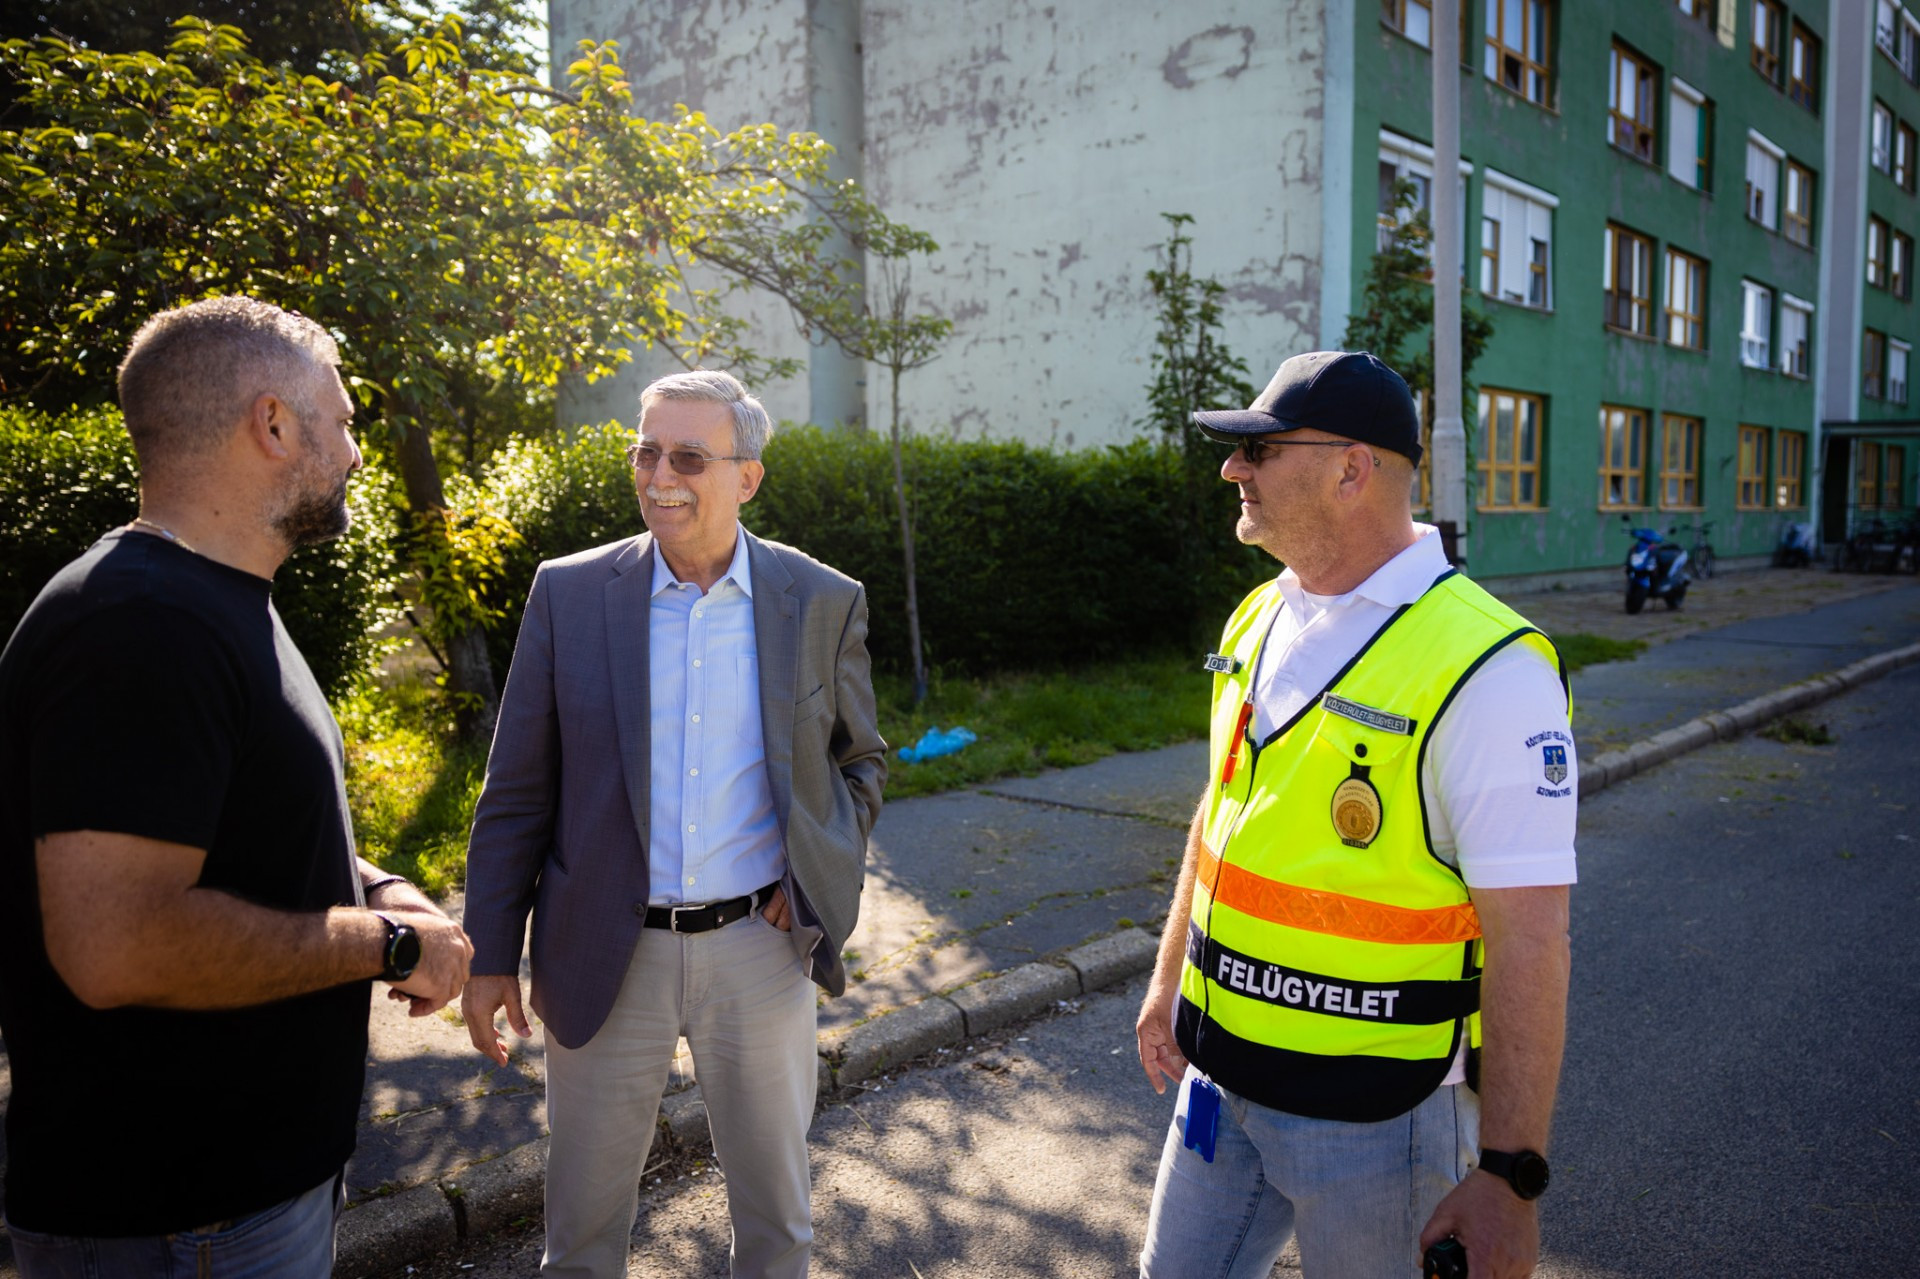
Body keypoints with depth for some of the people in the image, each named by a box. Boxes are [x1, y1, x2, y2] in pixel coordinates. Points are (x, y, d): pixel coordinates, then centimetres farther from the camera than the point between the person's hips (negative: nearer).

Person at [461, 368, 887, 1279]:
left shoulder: (824, 603, -3)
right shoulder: (569, 594, -4)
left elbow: (859, 759, 10)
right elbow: (517, 792, 0)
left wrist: (824, 884, -4)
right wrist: (489, 955, 0)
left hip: (761, 950, 0)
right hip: (607, 959, 0)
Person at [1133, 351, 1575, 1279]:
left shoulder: (1483, 669, -21)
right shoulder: (1256, 621, 3)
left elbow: (1529, 935, -21)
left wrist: (1509, 1172, -19)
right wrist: (1168, 982, 19)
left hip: (1376, 1107, -6)